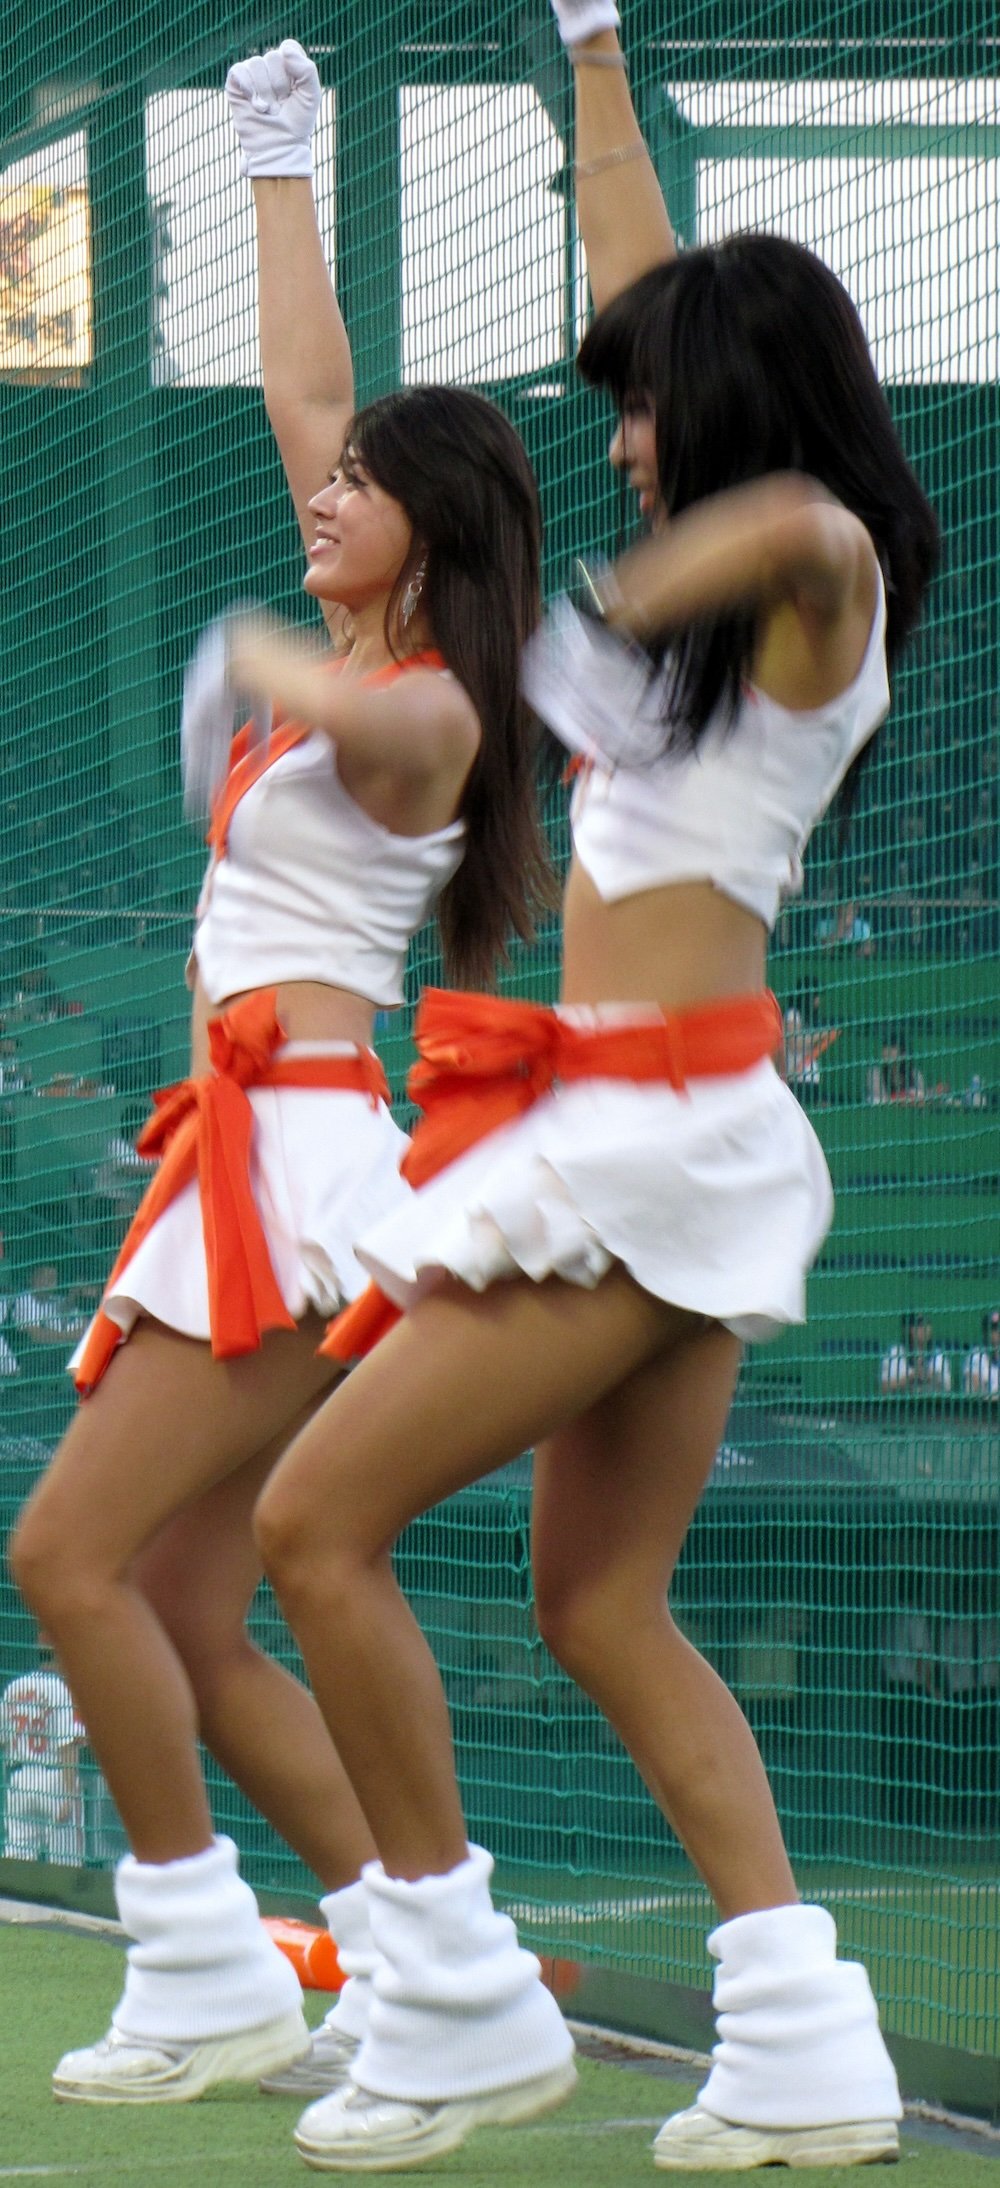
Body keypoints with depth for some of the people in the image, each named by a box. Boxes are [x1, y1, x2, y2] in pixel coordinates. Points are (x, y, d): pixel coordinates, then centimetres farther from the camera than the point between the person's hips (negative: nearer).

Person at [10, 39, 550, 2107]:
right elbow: (304, 388, 26)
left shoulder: (429, 708, -7)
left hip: (297, 1150, -9)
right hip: (249, 1151, 9)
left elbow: (383, 724, -35)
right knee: (188, 1619, 5)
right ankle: (412, 1972, 6)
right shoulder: (354, 657, 16)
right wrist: (281, 170, 31)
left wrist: (267, 673, -48)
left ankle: (211, 1979, -9)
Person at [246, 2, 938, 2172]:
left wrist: (612, 603, -26)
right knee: (605, 1607, 10)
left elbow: (803, 516, -38)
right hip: (665, 1132, 10)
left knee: (319, 1519, -7)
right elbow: (640, 270, 25)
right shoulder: (736, 589, 15)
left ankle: (458, 2005, -1)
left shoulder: (815, 576, -10)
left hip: (652, 1134, -10)